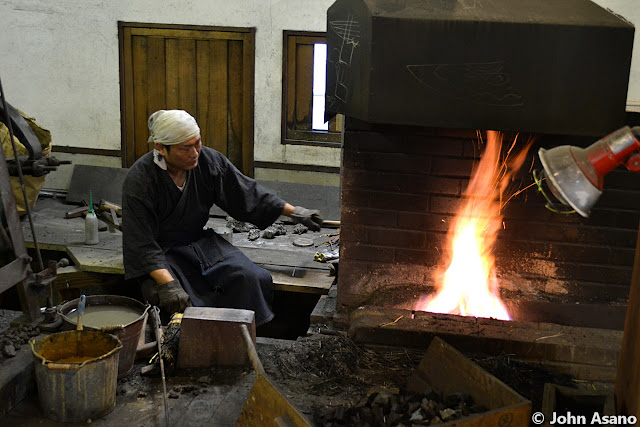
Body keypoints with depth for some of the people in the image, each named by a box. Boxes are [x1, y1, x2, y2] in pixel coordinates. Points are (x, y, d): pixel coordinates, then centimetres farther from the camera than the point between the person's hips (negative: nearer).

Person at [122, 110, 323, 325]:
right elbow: (142, 245, -24)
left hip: (200, 241, 4)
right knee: (173, 301, -31)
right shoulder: (139, 180, -20)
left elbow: (247, 194, 6)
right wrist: (167, 284, -37)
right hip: (162, 251, -4)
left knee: (247, 277, -19)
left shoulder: (209, 160, -7)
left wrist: (295, 212, 7)